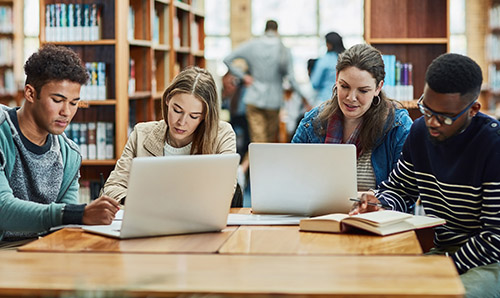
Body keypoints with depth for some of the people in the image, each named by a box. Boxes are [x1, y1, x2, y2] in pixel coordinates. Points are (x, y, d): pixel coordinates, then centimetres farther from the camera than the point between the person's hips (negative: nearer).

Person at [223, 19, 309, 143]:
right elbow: (290, 77, -9)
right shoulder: (284, 50, -5)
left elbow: (227, 60, -2)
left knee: (257, 137, -3)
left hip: (254, 99, 0)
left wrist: (243, 76, 1)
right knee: (271, 138, 13)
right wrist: (303, 96, -1)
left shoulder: (251, 45, 0)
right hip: (274, 100, 0)